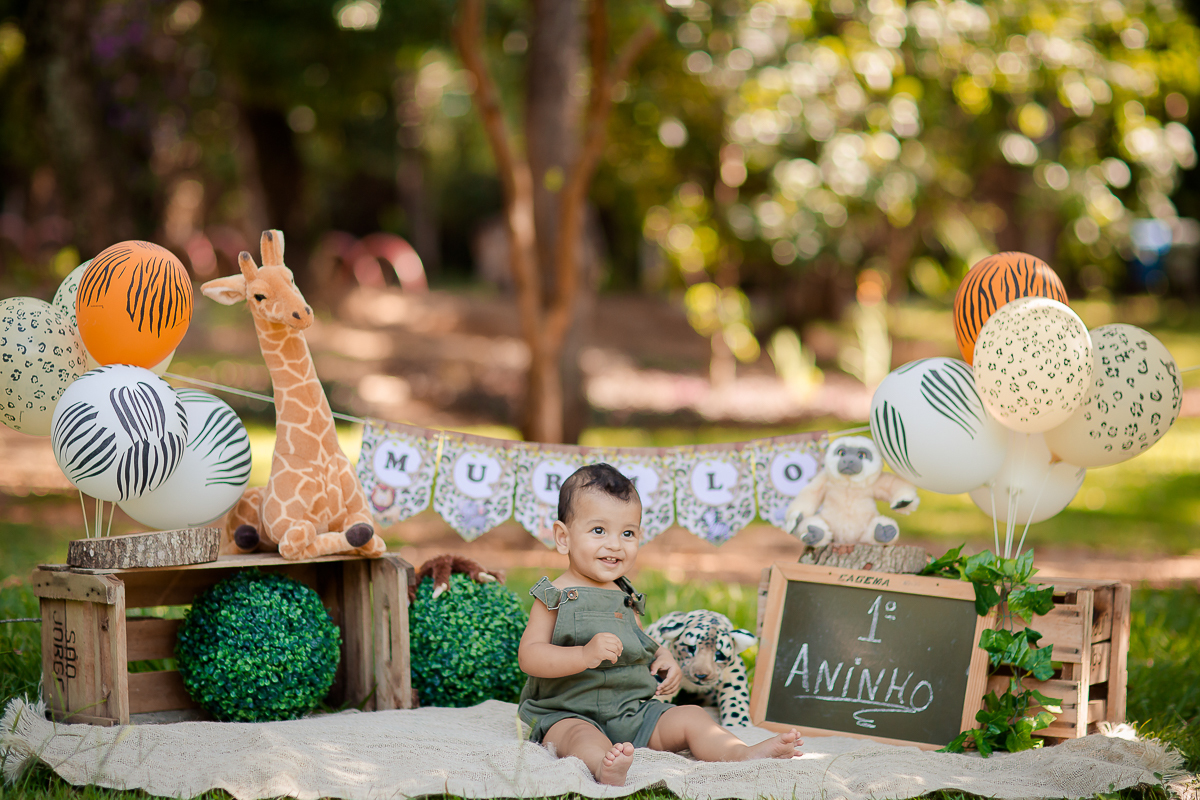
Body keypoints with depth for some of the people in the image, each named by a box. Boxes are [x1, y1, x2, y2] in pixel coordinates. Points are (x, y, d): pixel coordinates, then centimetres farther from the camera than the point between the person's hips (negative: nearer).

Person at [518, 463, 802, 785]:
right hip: (568, 713, -7)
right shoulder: (556, 597, -5)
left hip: (633, 712, 7)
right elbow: (529, 656, -14)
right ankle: (605, 768, -70)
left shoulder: (626, 598, 15)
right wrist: (585, 655, -29)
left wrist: (662, 659, 8)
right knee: (581, 735, -37)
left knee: (689, 716, -9)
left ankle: (742, 753, -32)